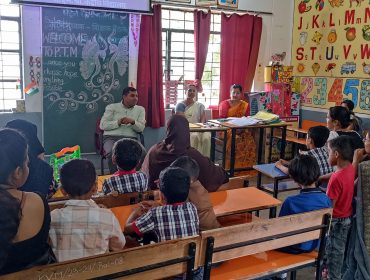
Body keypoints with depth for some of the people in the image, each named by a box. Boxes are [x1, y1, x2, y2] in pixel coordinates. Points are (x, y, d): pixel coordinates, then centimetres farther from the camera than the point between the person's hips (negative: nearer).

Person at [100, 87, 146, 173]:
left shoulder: (140, 109, 17)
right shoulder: (112, 107, 13)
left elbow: (141, 128, 6)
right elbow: (102, 125, 3)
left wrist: (133, 122, -15)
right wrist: (118, 123, -11)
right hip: (111, 137, -1)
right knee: (112, 153, -36)